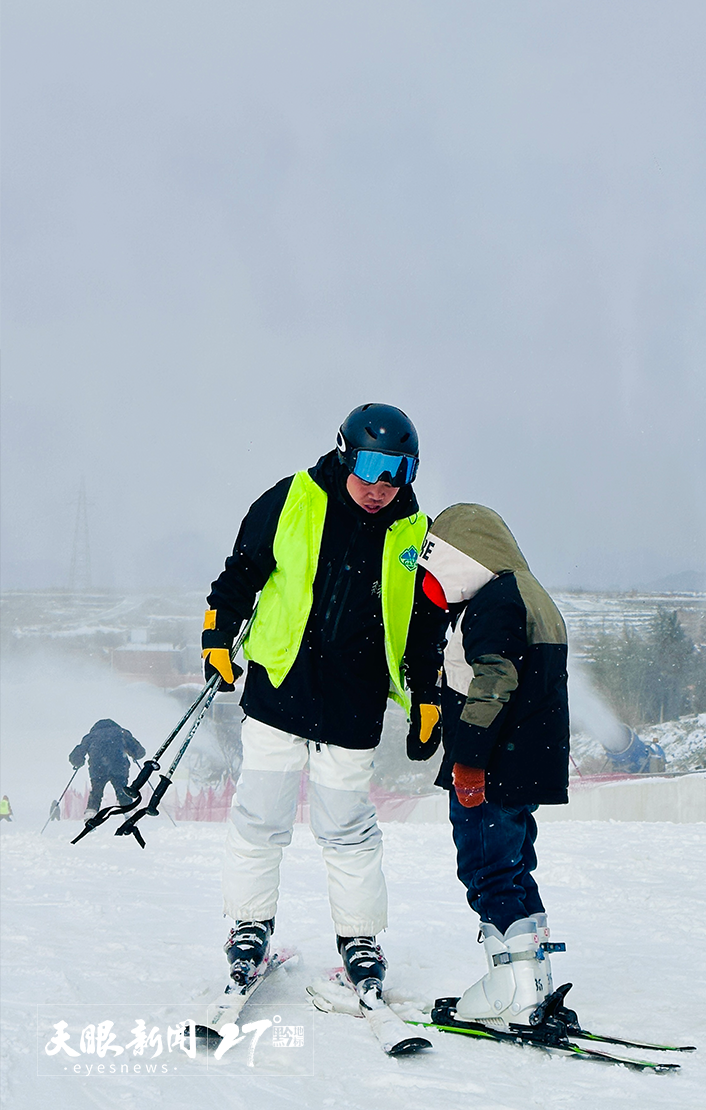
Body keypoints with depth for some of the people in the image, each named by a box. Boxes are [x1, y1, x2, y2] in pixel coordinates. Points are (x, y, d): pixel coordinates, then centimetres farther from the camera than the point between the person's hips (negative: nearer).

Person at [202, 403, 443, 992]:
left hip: (354, 711, 1)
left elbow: (425, 627, 13)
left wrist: (427, 697, 11)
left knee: (348, 830, 4)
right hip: (278, 693, 0)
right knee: (260, 817, 2)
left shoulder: (414, 535, 4)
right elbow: (242, 572, 8)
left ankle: (360, 936, 19)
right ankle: (251, 924, 18)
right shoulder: (291, 502, -2)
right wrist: (219, 637, 2)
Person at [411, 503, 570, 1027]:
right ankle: (537, 979, 20)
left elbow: (492, 685, -23)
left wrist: (468, 759, -23)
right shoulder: (533, 599, 19)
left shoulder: (492, 602, -14)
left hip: (491, 771, -10)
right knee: (512, 870, 17)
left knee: (488, 871, -4)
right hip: (531, 764, 10)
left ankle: (514, 987, -5)